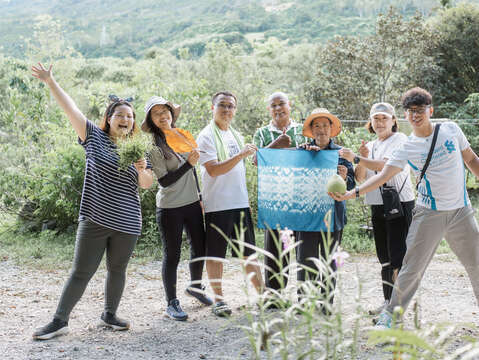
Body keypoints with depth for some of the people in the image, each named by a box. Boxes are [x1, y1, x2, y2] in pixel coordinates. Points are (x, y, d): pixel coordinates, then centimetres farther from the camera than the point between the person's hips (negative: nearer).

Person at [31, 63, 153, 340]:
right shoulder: (95, 137, 3)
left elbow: (147, 184, 5)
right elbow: (71, 108, -1)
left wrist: (141, 169, -15)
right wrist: (51, 82, -5)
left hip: (127, 222, 2)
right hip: (94, 219, -2)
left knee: (117, 270, 13)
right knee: (81, 272, -1)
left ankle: (110, 314, 31)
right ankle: (60, 321, 8)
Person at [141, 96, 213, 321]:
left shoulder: (183, 136, 7)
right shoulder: (154, 145, -12)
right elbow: (165, 181, -17)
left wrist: (200, 197, 20)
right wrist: (188, 164, -24)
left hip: (192, 203, 6)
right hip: (170, 208, -6)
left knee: (200, 248, 15)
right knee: (172, 255, 2)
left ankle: (195, 287, 38)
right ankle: (171, 304, 13)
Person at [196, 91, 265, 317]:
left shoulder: (235, 135, 16)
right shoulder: (207, 136, -7)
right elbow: (213, 170, -18)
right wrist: (240, 155, -22)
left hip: (240, 203, 7)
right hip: (217, 204, -7)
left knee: (248, 251, 11)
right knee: (216, 254, 2)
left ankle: (263, 293, 18)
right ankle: (218, 299, 11)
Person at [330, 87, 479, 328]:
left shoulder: (451, 129, 2)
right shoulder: (407, 148, -5)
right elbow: (383, 175, -13)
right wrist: (351, 193, -26)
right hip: (429, 214, -3)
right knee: (412, 266, -5)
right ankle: (391, 314, 7)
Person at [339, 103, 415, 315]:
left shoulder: (399, 140, -3)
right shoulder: (371, 146, 18)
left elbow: (387, 166, -19)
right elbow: (360, 178, 11)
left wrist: (356, 159, -18)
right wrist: (362, 158, -6)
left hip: (399, 203, -7)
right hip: (377, 205, 7)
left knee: (398, 256, -11)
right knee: (384, 257, 11)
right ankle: (388, 301, 19)